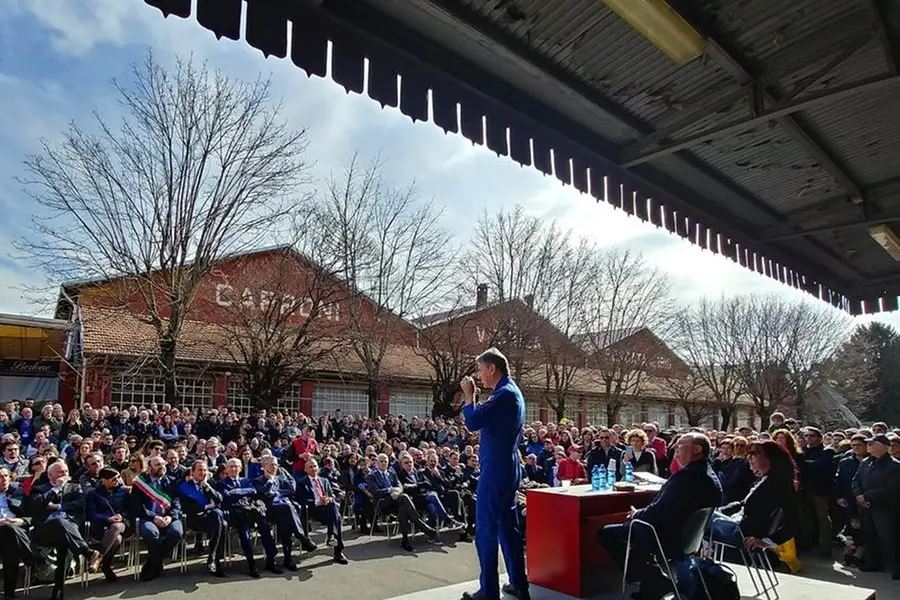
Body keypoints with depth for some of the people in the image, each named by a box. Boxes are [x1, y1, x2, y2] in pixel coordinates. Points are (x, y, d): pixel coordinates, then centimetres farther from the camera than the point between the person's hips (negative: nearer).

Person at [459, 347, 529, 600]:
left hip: (495, 471, -10)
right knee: (508, 527, 16)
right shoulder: (511, 391, 15)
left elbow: (473, 422, -23)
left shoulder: (504, 393, -18)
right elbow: (485, 421, 20)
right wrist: (476, 399, 10)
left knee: (486, 531, -2)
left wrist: (469, 396, -9)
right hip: (507, 469, 10)